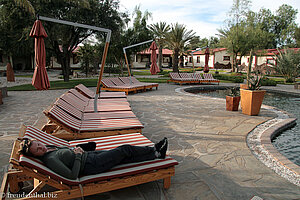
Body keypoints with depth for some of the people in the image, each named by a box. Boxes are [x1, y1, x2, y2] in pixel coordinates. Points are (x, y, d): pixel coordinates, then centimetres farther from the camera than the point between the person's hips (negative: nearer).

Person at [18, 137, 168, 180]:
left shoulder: (49, 147, 5)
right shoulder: (49, 160, -23)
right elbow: (72, 175, -26)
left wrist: (76, 149, 2)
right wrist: (78, 155, -19)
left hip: (89, 154, 9)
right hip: (90, 165, -8)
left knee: (125, 157, 7)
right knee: (125, 150, -4)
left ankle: (155, 152, 18)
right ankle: (155, 153, 13)